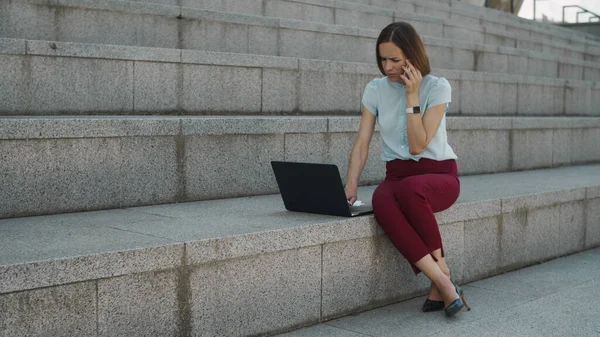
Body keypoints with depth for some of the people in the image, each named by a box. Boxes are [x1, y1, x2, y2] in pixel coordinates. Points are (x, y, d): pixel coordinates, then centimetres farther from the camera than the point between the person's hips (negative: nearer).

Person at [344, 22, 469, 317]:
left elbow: (418, 145, -14)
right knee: (382, 202, -36)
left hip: (438, 174, -3)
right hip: (397, 175, 3)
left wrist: (412, 95, -16)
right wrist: (350, 184, -16)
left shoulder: (437, 87, -6)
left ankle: (441, 274, -24)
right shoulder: (375, 90, 4)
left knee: (410, 189, -40)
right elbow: (362, 144, -1)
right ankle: (444, 283, -33)